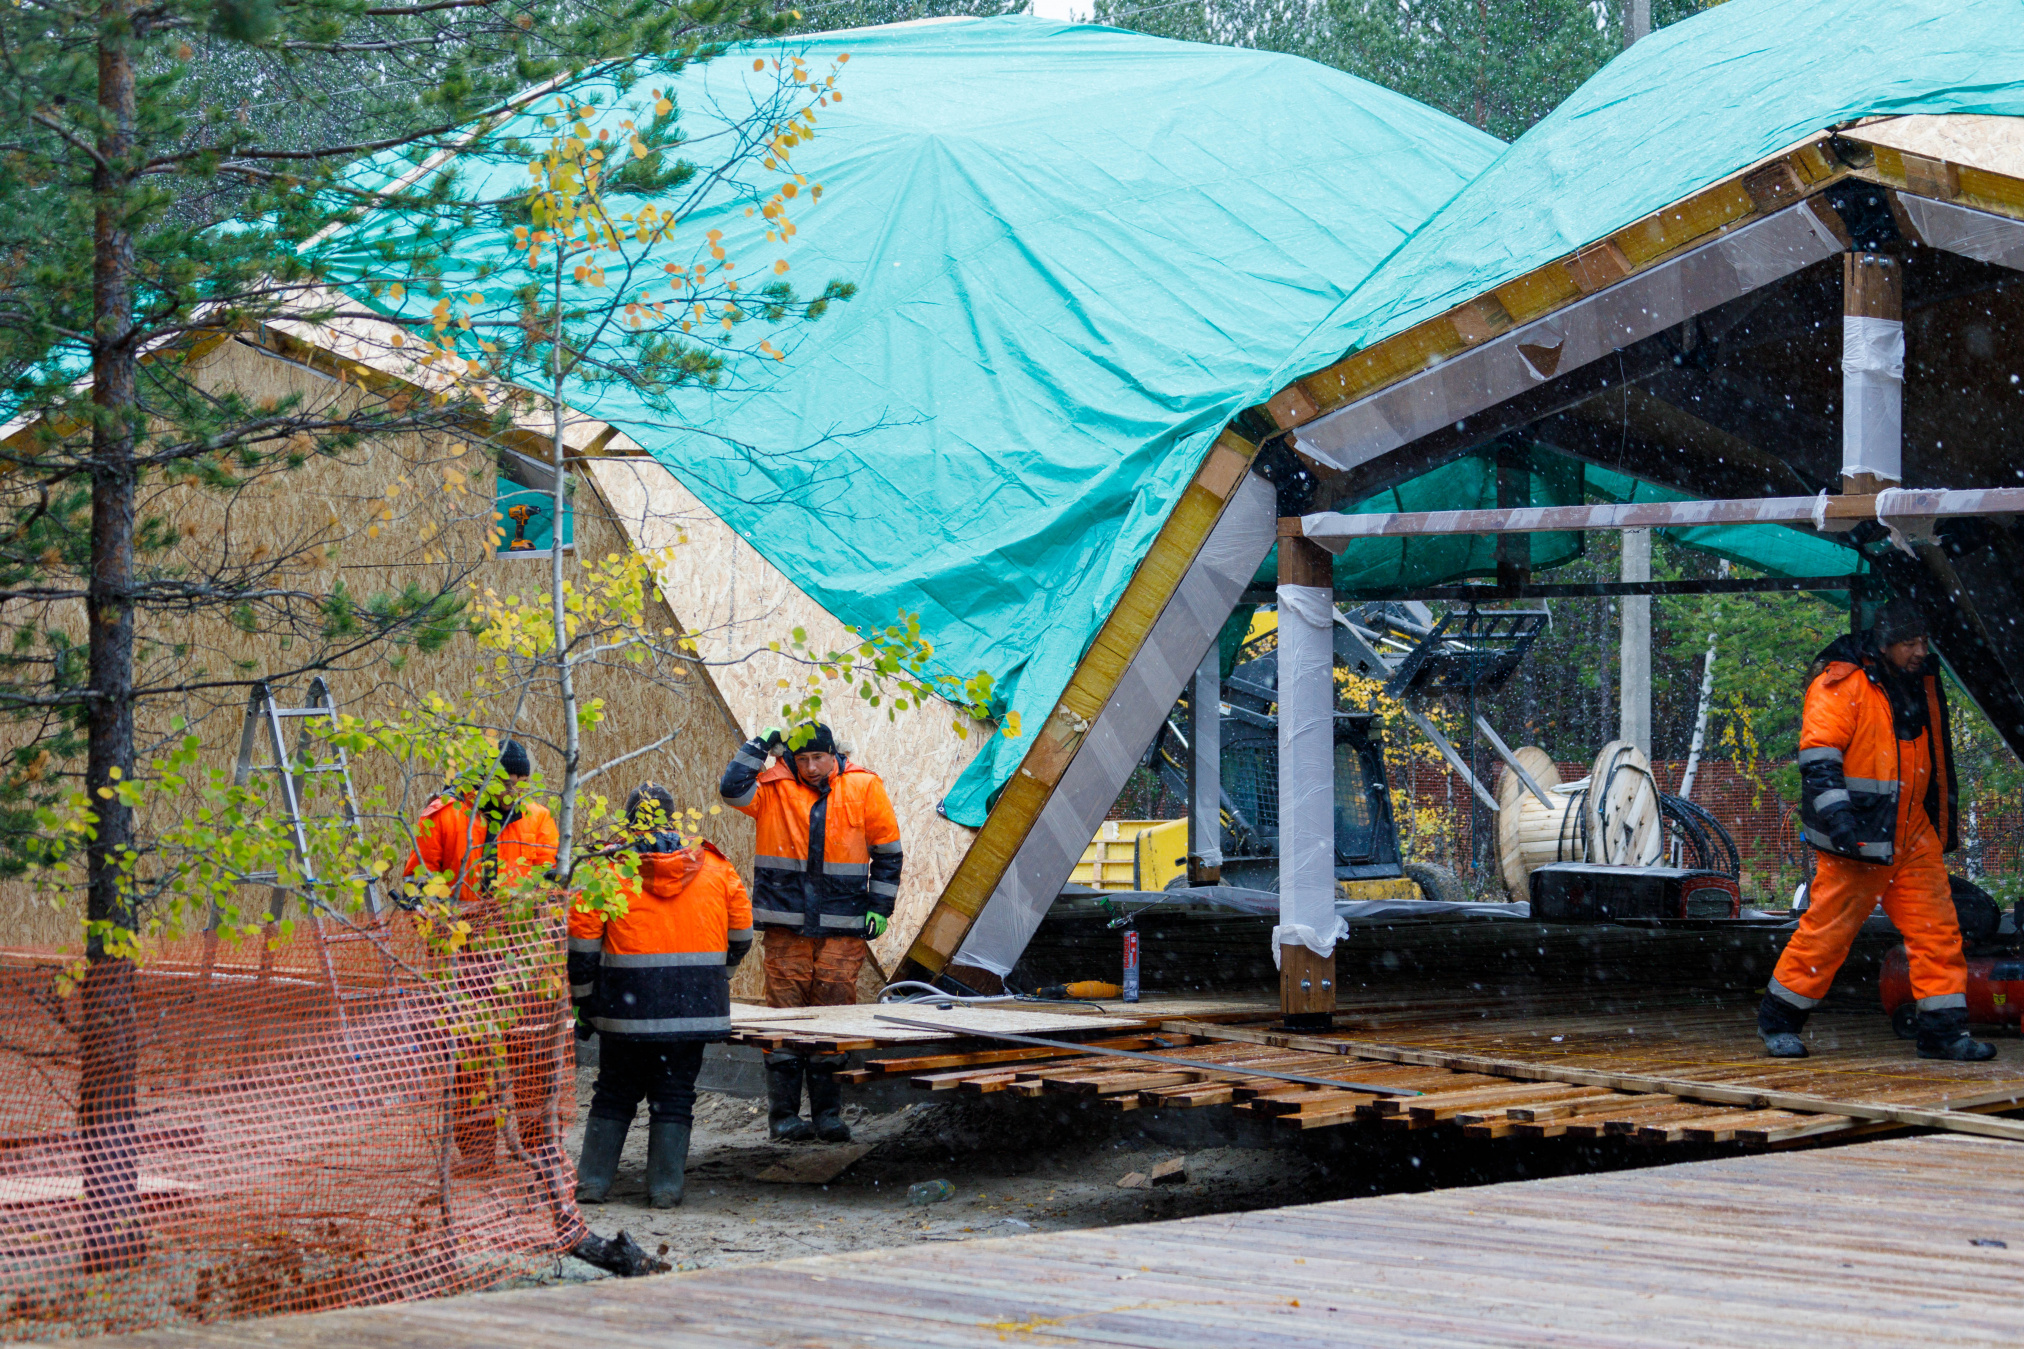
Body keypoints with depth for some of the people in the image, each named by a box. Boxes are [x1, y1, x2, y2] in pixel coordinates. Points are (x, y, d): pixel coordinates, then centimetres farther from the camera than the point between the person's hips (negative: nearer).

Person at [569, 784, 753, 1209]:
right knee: (674, 1093, 8)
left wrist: (584, 994, 9)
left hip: (629, 1006, -1)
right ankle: (666, 1187, 5)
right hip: (694, 1005, 1)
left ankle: (592, 1180, 9)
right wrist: (718, 974, 29)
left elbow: (582, 934, -2)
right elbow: (740, 930, 15)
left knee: (614, 1092, 11)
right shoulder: (714, 867, 6)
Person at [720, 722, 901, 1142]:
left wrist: (880, 907, 7)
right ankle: (783, 1113, 1)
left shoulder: (863, 788, 6)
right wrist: (761, 745, -6)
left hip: (843, 926, 0)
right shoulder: (774, 788, 6)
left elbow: (887, 850, 12)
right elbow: (733, 789, -11)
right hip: (786, 925, 0)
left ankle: (828, 1112, 5)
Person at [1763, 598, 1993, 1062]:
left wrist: (1945, 825, 27)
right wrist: (1837, 815, -27)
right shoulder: (1841, 687, -11)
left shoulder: (1923, 684, 13)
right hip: (1858, 839, -7)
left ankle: (1944, 1029, 4)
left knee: (1937, 928, 1)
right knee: (1827, 930, -3)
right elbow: (1817, 757, -17)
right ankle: (1777, 1021, 11)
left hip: (1913, 837, 7)